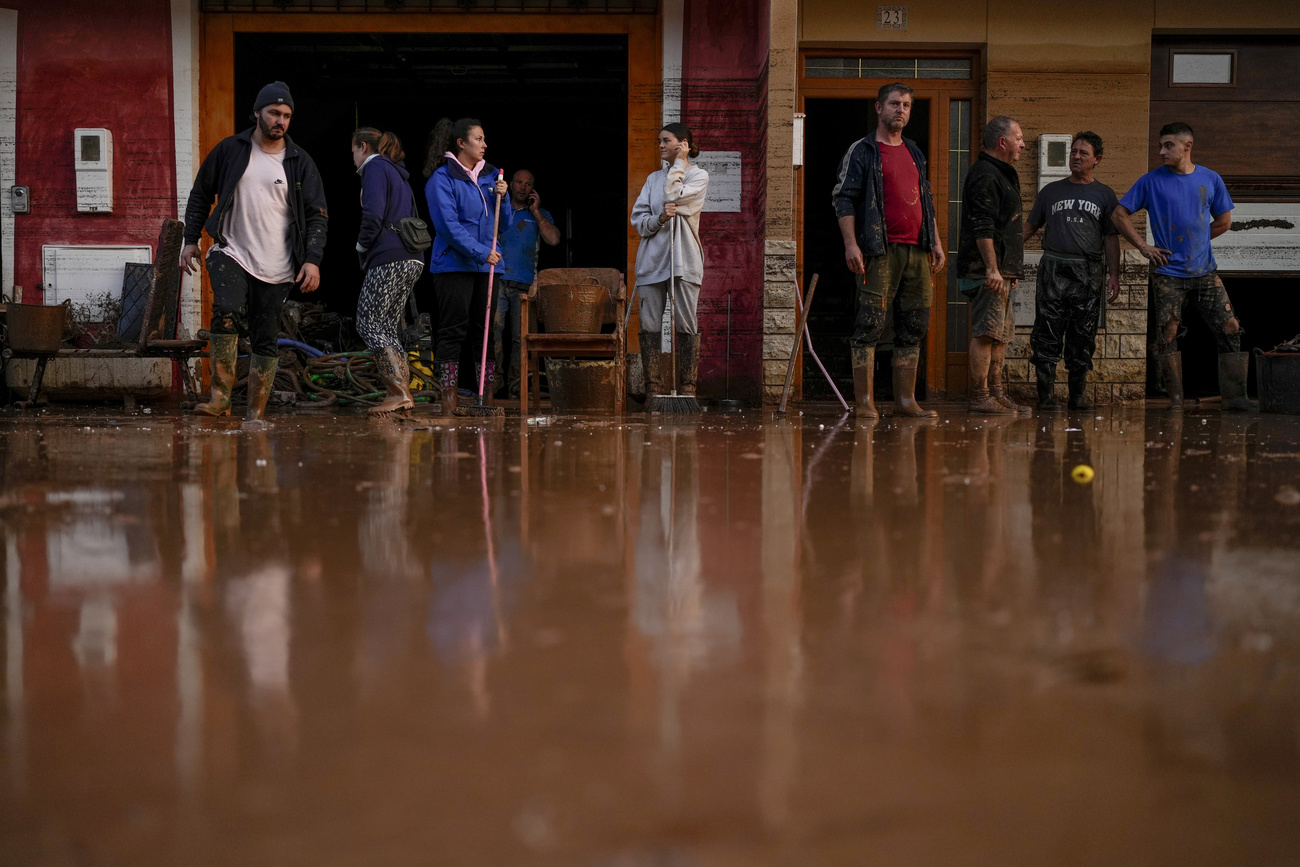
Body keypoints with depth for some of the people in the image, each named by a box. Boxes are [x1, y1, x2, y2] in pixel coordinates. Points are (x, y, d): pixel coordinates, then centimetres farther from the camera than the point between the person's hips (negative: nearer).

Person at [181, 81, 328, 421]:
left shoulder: (300, 162, 4)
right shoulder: (230, 150, 4)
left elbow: (317, 215, 5)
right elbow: (200, 193, 13)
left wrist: (313, 260, -7)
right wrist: (191, 239, 6)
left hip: (276, 268, 1)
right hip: (231, 254, -1)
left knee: (265, 341, 3)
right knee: (227, 312, -27)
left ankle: (256, 415, 11)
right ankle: (220, 396, -22)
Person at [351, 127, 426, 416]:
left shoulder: (375, 167, -3)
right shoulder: (397, 174, 25)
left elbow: (373, 215, -17)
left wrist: (361, 246, 0)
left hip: (389, 260, -9)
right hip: (411, 260, 9)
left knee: (368, 324, -7)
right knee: (389, 327, 10)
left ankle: (399, 392, -15)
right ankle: (403, 392, 4)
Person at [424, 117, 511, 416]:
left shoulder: (490, 176, 15)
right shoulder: (442, 178, -4)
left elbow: (505, 224, 17)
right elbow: (449, 224, -14)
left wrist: (502, 197, -1)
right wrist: (480, 252, -19)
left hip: (487, 266, 6)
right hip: (454, 265, -6)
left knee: (487, 330, 5)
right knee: (453, 330, -5)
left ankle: (488, 398, 8)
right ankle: (449, 399, -3)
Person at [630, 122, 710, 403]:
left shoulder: (698, 175, 6)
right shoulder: (653, 178, 18)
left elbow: (672, 196, -12)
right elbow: (637, 218, 9)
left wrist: (679, 163, 0)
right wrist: (659, 219, -11)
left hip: (683, 259, -4)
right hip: (652, 259, 4)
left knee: (685, 324, -5)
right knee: (649, 324, -1)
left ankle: (687, 387, 0)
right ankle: (653, 387, 2)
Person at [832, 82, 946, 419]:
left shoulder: (915, 153, 21)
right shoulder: (862, 151, 1)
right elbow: (843, 199, -5)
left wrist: (936, 243, 17)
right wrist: (851, 243, -15)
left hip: (916, 252, 7)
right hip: (880, 251, -7)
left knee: (913, 328, 6)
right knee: (870, 325, -8)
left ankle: (906, 400, 12)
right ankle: (865, 402, -7)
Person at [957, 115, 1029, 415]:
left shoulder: (1001, 175, 23)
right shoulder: (984, 176, -12)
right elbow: (982, 227, -20)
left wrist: (1011, 270, 26)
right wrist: (992, 268, -25)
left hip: (1001, 270, 11)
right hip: (988, 270, -11)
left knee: (1001, 334, 12)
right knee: (986, 332, -11)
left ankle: (995, 393, 16)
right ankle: (980, 397, -10)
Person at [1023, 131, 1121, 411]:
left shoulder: (1104, 195, 12)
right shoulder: (1051, 191, 14)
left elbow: (1111, 238, 9)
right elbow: (1030, 226, 16)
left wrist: (1114, 274, 0)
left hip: (1088, 272, 0)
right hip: (1053, 269, 0)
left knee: (1082, 338, 1)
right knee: (1047, 335, -5)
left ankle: (1077, 394, 7)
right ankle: (1045, 395, -4)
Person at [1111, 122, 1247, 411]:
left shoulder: (1210, 179, 5)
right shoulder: (1151, 181, -1)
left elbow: (1224, 221, 16)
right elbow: (1120, 215, 3)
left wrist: (1195, 240, 8)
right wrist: (1143, 246, -4)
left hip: (1205, 271, 2)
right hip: (1168, 272, -2)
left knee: (1230, 328, -4)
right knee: (1168, 333, -4)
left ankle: (1235, 397, 2)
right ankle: (1175, 400, 6)